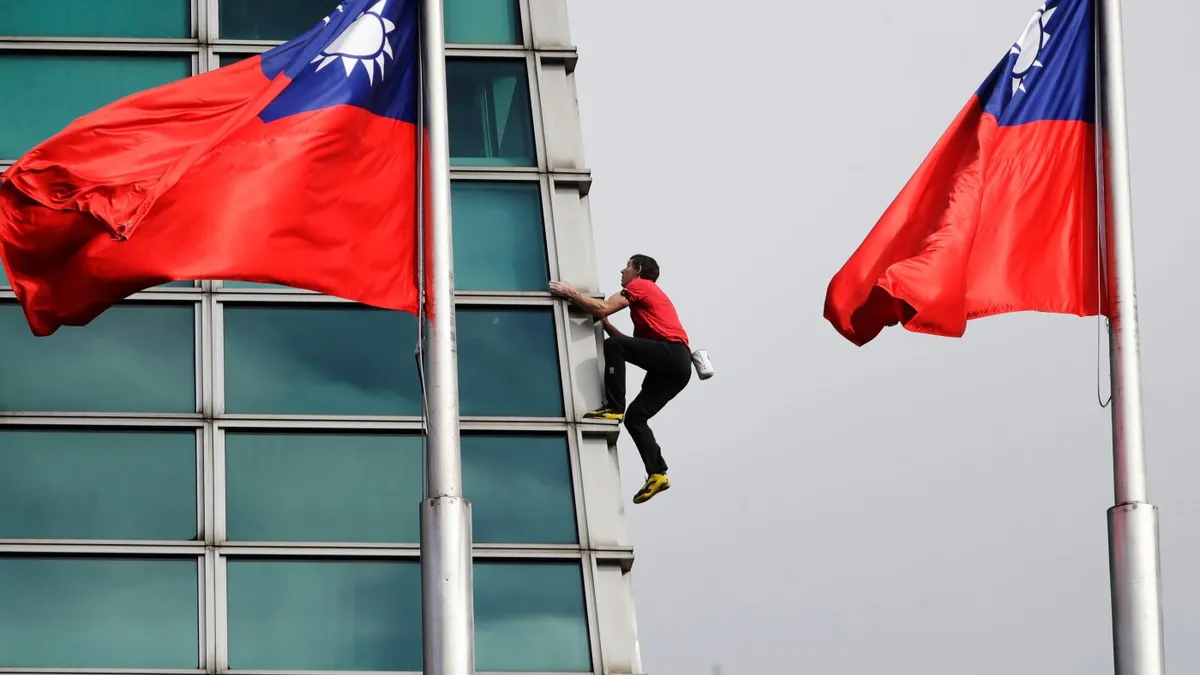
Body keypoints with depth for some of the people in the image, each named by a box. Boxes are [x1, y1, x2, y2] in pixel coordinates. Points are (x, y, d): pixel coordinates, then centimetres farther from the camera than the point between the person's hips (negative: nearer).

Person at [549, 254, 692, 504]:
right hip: (675, 364, 9)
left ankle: (614, 408, -18)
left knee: (612, 346, -18)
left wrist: (570, 293, 2)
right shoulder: (648, 296, 32)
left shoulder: (640, 285, 5)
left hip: (671, 354, -9)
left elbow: (602, 308, -8)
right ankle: (657, 474, -6)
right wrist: (605, 325, 22)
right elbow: (634, 345, 27)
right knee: (635, 417, 4)